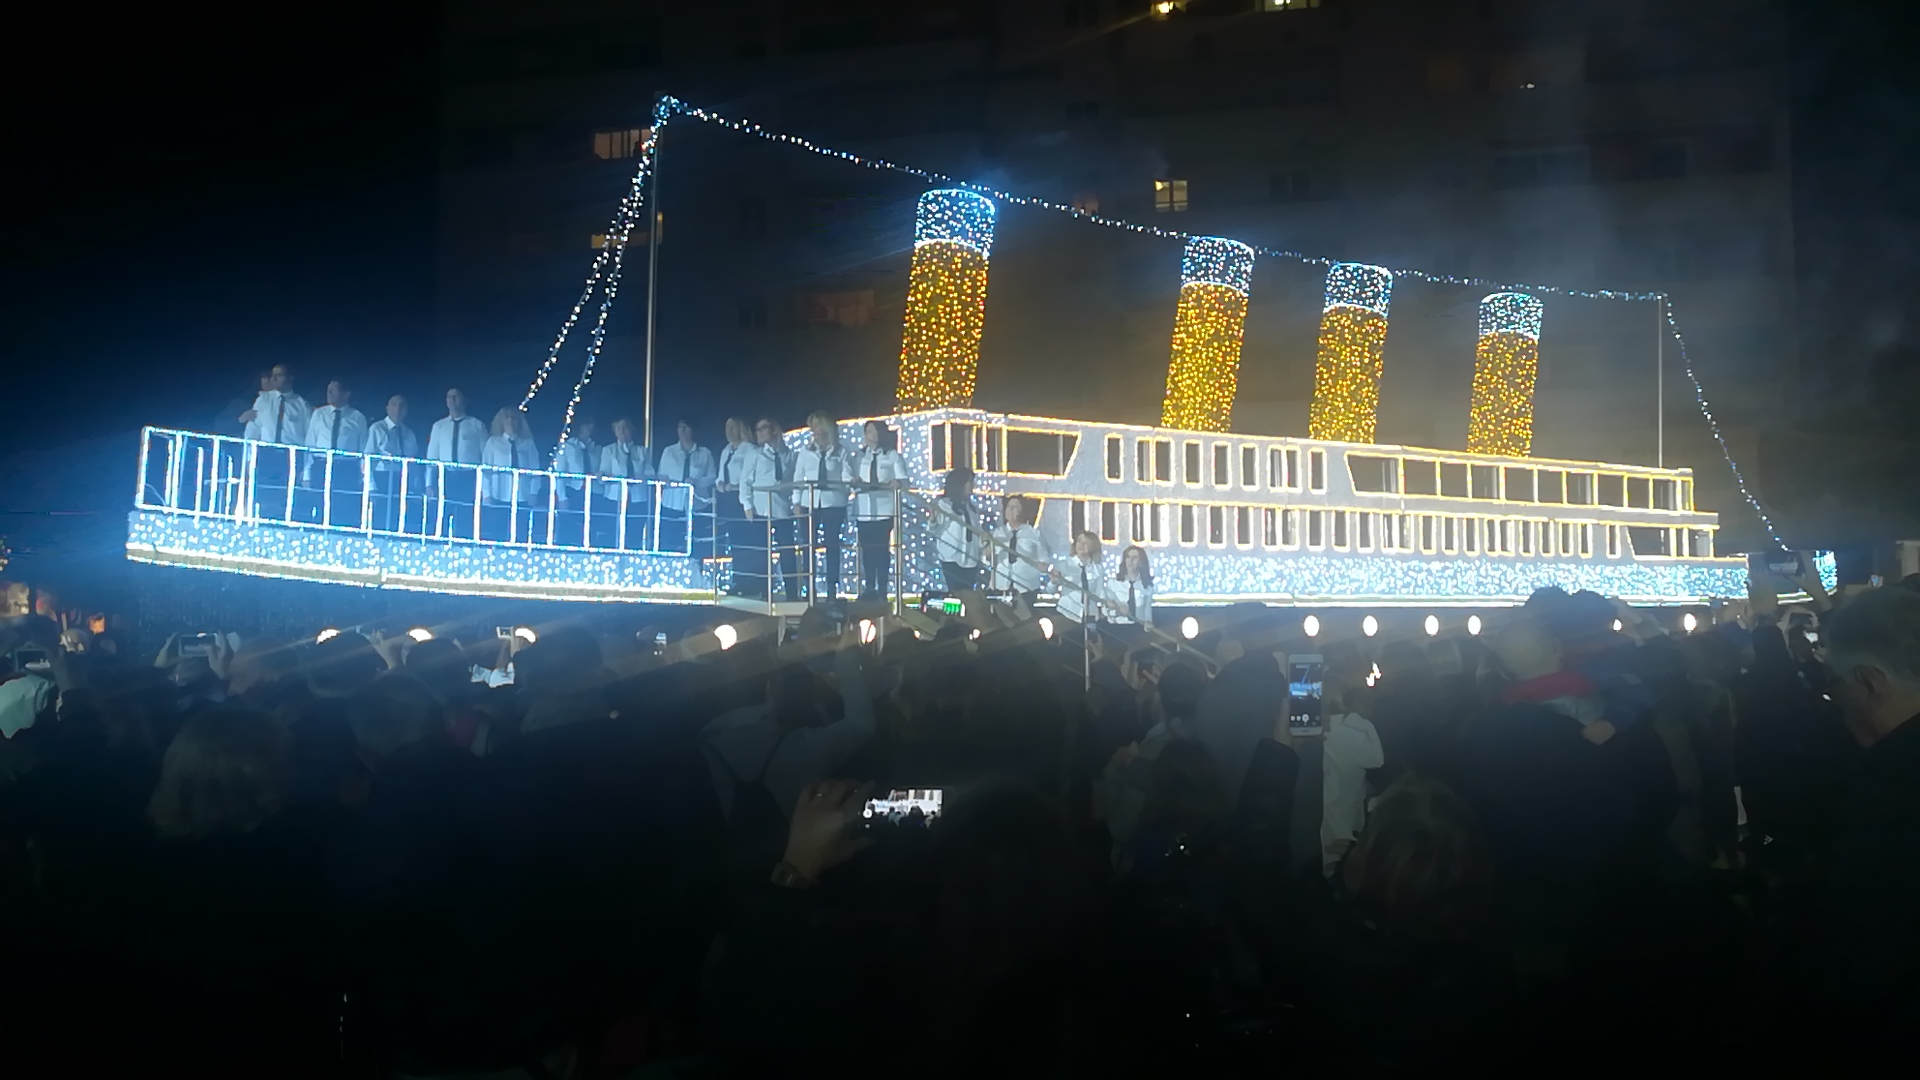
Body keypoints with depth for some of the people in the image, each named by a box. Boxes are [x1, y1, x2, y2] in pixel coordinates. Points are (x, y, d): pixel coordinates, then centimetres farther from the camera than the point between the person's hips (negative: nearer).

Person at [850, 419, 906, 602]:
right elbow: (854, 478, 11)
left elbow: (903, 480, -4)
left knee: (882, 550, -4)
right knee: (867, 550, 5)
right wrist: (855, 481, -11)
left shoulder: (892, 455, 3)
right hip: (864, 510, 4)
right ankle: (869, 589, 10)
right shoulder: (859, 456, 13)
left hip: (883, 510, -4)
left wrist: (894, 483, -24)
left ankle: (882, 590, -1)